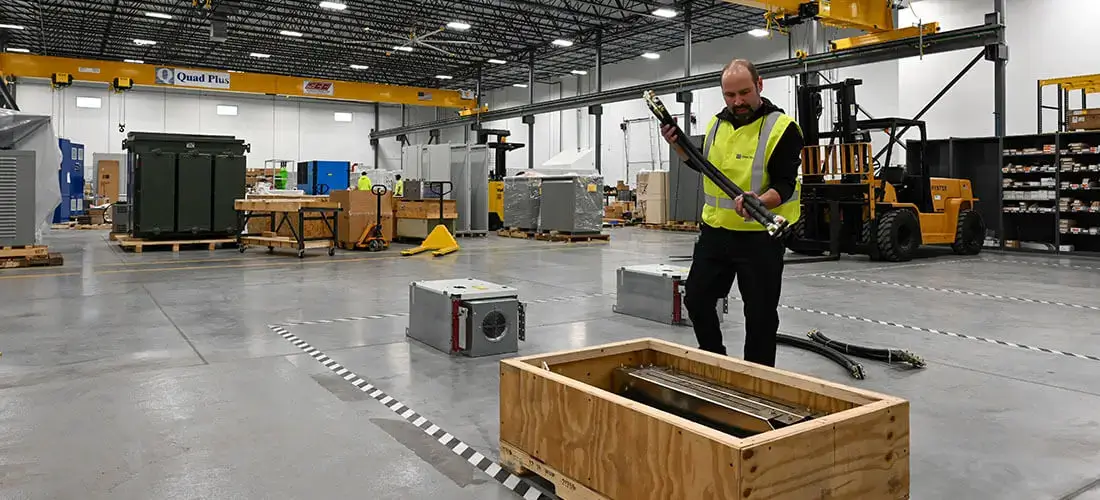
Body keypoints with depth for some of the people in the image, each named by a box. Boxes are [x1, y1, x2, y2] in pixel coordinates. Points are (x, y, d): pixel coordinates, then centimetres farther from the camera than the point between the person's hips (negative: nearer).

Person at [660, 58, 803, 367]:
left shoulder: (782, 128, -13)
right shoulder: (717, 123, 7)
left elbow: (784, 185, -18)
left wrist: (759, 202, -38)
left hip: (759, 235, -6)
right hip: (715, 230, 6)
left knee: (760, 314, 4)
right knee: (696, 298, 11)